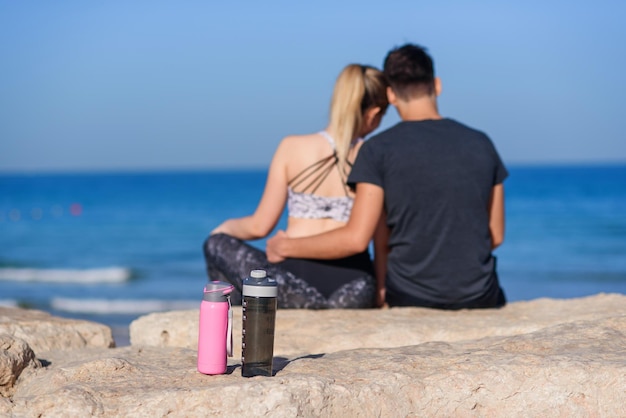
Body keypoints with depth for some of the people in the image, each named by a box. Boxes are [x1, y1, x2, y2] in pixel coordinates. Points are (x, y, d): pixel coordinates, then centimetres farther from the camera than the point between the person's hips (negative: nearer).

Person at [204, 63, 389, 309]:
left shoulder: (292, 147, 0)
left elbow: (260, 227, 5)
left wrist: (226, 228, 26)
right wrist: (382, 286, 14)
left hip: (294, 280, -2)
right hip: (353, 290, 3)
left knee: (217, 244, 19)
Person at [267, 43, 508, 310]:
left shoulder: (379, 149, -6)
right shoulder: (481, 144, 3)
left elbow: (356, 239, -11)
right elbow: (496, 236, 8)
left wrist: (286, 247, 1)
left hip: (411, 298, -2)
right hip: (478, 297, 2)